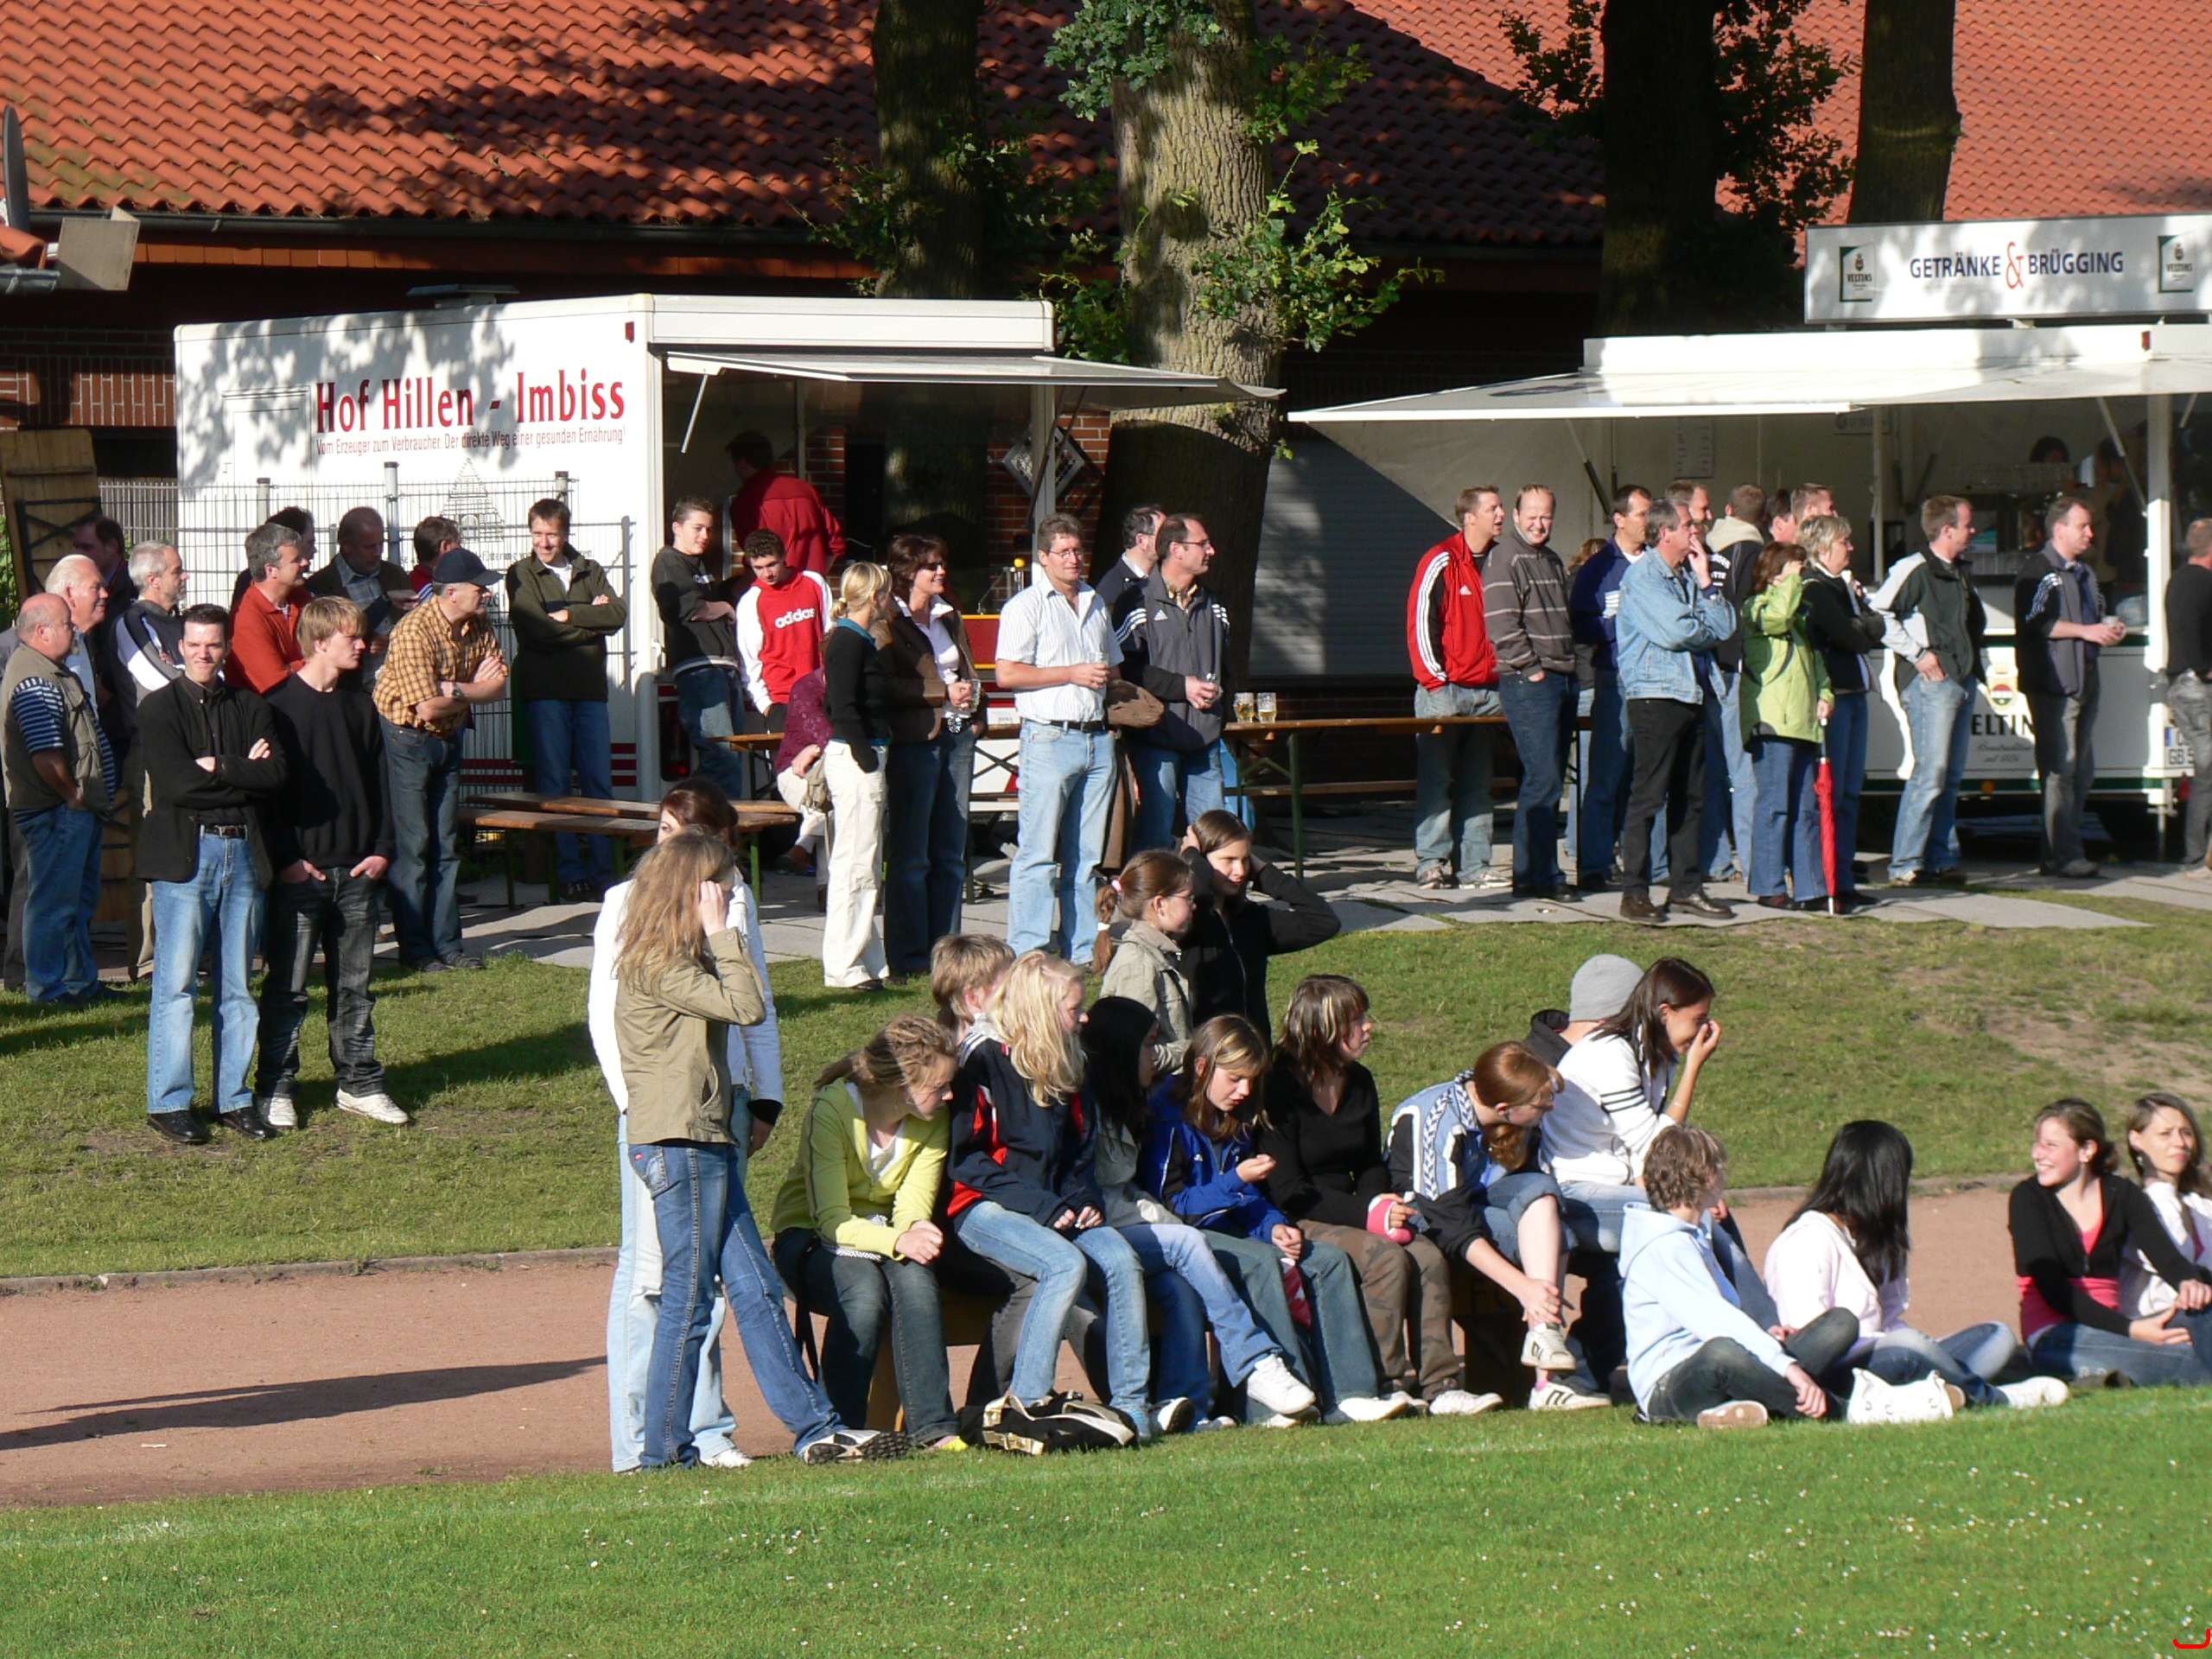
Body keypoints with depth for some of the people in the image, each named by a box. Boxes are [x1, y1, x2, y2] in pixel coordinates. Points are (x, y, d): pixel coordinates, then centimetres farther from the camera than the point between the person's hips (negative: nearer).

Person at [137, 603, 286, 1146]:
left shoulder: (250, 709, 13)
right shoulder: (159, 709, 0)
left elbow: (277, 774, -3)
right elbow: (177, 781, -14)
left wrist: (217, 768, -11)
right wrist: (244, 773, -8)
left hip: (243, 853, 4)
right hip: (184, 853, -4)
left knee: (238, 985, 8)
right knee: (176, 983, -5)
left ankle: (235, 1098, 14)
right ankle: (169, 1102, 0)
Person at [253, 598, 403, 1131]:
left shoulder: (360, 707, 11)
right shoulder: (279, 706, -6)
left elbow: (378, 783, 15)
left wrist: (380, 848, 4)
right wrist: (286, 859, -13)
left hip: (356, 870, 5)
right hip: (300, 871, -5)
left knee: (354, 984, 11)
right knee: (287, 986, -1)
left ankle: (359, 1082, 18)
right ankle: (276, 1089, 5)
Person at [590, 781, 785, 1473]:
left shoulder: (737, 902, 12)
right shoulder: (627, 903, 1)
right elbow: (604, 1010, -1)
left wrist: (765, 1097, 12)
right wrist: (635, 1100, -11)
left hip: (723, 1101, 4)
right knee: (649, 1266, -4)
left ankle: (704, 1429, 10)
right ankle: (638, 1440, -1)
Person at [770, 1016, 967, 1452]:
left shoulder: (932, 1122, -5)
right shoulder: (831, 1110, -22)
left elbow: (913, 1205, -13)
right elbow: (832, 1220, -27)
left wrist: (915, 1231, -38)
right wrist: (897, 1240, -43)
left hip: (883, 1232, 4)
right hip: (811, 1239, -4)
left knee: (915, 1278, -32)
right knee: (864, 1292, -36)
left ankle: (933, 1427, -34)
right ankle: (837, 1429, -24)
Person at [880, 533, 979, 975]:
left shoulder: (949, 616, 18)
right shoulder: (889, 623, -7)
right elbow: (886, 686, -16)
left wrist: (971, 693, 9)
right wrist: (944, 692, -18)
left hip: (958, 735, 7)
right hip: (914, 742, -7)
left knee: (951, 851, 9)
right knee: (910, 855, -3)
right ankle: (908, 955, 1)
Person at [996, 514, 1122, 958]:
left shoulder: (1095, 604, 20)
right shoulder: (1027, 606, -2)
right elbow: (1007, 673, -11)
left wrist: (1107, 680, 10)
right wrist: (1073, 674, -12)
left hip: (1097, 738, 6)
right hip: (1049, 738, -6)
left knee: (1087, 854, 7)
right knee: (1038, 854, -8)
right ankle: (1029, 951, -8)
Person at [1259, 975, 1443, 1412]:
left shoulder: (1360, 1084, 12)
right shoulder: (1280, 1089, -11)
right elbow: (1287, 1191, -15)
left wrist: (1387, 1208, -3)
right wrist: (1368, 1213, -20)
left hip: (1350, 1217, 7)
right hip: (1301, 1226, -7)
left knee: (1428, 1256, -20)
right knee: (1388, 1260, -30)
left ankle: (1440, 1385, -23)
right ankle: (1385, 1384, -26)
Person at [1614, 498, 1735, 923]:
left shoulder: (1689, 577, 19)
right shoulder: (1643, 577, -7)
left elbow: (1723, 627, 10)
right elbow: (1674, 633, -17)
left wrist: (1706, 581, 3)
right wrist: (1707, 631, 2)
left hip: (1690, 694, 8)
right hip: (1654, 694, -8)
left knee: (1690, 796, 9)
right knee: (1648, 797, -7)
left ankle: (1686, 886, 15)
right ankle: (1634, 893, -5)